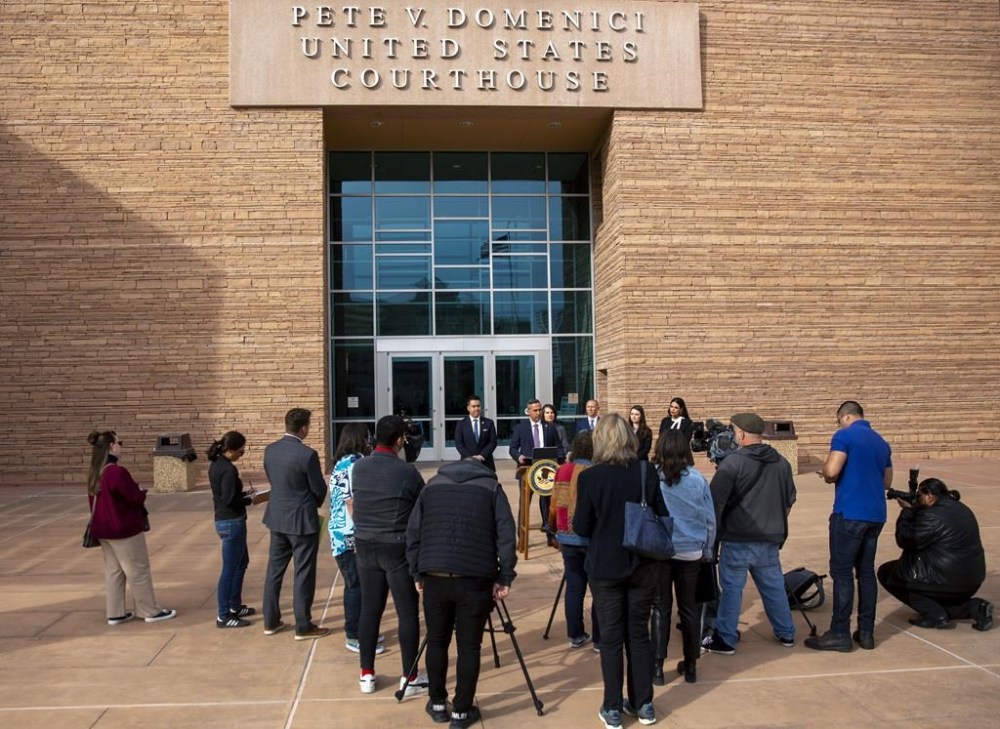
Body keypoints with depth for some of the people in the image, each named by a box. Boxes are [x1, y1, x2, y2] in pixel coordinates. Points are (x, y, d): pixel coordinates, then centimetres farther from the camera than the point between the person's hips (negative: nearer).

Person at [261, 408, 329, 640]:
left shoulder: (270, 450, -1)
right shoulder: (307, 454, -20)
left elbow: (272, 480, 10)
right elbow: (319, 489, -11)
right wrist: (314, 504, 11)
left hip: (276, 517, 7)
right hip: (302, 520, -6)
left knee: (274, 569, 16)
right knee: (303, 573, 4)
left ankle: (271, 621, 27)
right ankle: (303, 627, 12)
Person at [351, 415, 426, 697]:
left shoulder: (359, 468, 0)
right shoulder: (407, 472, -14)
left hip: (365, 546, 5)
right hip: (398, 548, -5)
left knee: (369, 609, 13)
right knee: (408, 612, 4)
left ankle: (366, 674, 21)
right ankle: (410, 678, 11)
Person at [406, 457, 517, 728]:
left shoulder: (432, 486, 17)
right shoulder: (491, 487, 10)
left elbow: (412, 534, 12)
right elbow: (507, 536, 0)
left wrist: (417, 573, 19)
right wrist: (504, 578, 4)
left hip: (435, 576, 2)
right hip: (475, 579, -2)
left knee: (436, 641, 17)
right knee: (469, 646, 8)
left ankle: (437, 704, 27)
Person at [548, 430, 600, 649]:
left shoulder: (561, 471, 4)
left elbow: (554, 506, 8)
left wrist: (555, 531, 22)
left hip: (567, 537, 5)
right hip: (592, 538, -5)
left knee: (574, 587, 12)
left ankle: (576, 635, 20)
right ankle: (599, 638, 9)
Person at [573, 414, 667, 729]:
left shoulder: (589, 477, -13)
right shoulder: (646, 472, -6)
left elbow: (581, 527, -8)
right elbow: (662, 517, -1)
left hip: (605, 567, -2)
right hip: (642, 564, 2)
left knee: (611, 637, 8)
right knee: (639, 634, 14)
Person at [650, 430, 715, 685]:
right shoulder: (697, 479, -7)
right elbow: (710, 519, 0)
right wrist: (707, 551, 13)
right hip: (690, 552, 1)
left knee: (661, 607, 8)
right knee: (689, 607, 13)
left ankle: (657, 666, 9)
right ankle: (690, 665, 21)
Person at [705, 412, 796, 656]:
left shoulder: (733, 462, -15)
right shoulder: (781, 462, 6)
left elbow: (715, 500, -15)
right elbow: (790, 500, 17)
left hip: (738, 539, -6)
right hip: (770, 540, 6)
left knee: (731, 588, 2)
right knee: (774, 586, 18)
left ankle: (725, 639, 7)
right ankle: (786, 633, 29)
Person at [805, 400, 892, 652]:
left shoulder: (844, 436, -7)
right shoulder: (881, 442, 16)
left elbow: (831, 471, -18)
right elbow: (887, 481, 22)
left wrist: (826, 475, 3)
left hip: (850, 513, -7)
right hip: (876, 515, 7)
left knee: (842, 572, -2)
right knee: (866, 571, 12)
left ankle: (840, 634, 0)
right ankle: (866, 632, 15)